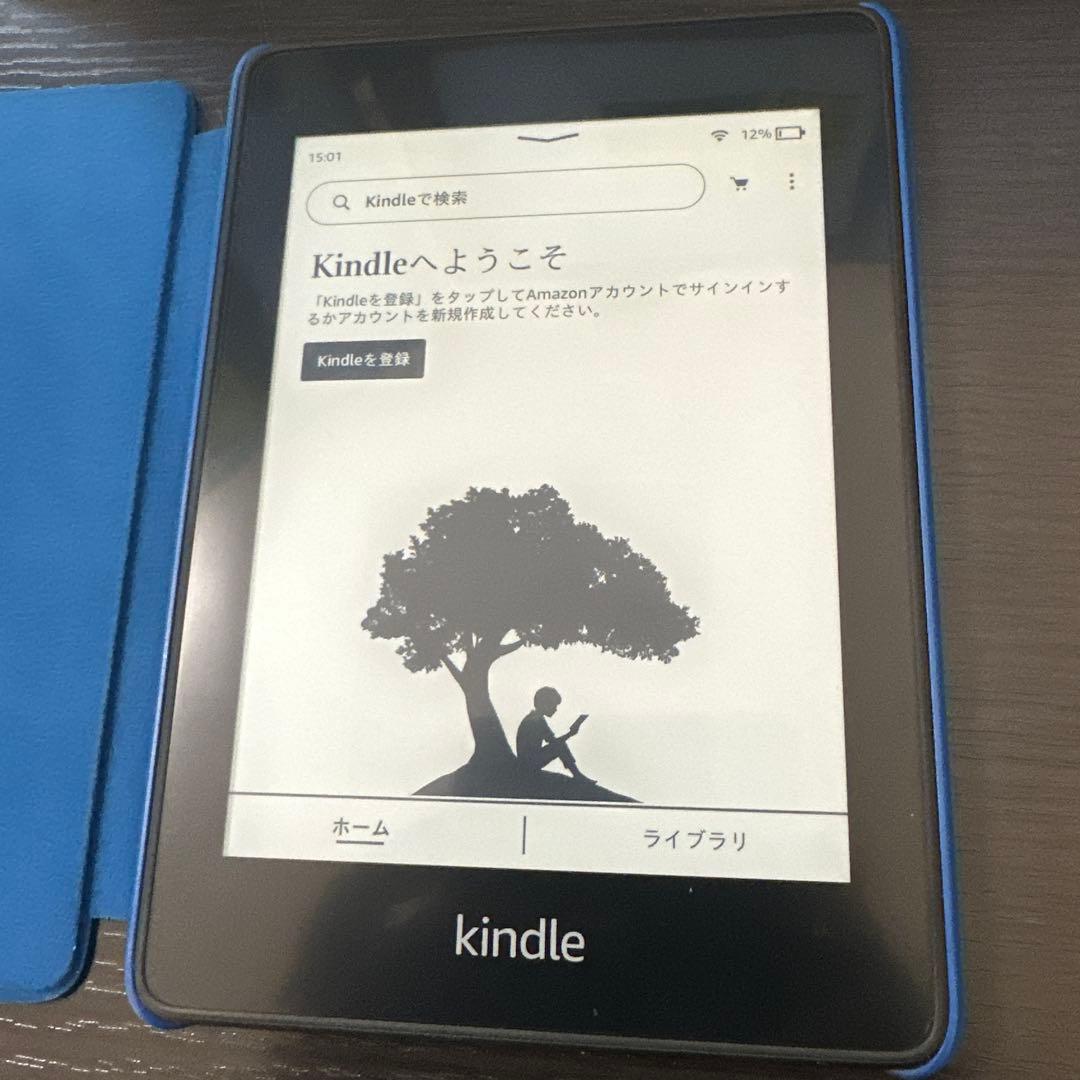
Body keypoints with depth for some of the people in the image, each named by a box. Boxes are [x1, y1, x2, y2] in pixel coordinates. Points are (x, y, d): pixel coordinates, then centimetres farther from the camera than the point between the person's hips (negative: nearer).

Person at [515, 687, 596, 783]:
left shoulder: (535, 717, 9)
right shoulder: (537, 721, -22)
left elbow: (550, 739, 12)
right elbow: (554, 741, -24)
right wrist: (571, 733, -18)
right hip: (530, 762, -10)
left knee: (561, 743, 8)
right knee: (560, 745, -16)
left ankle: (577, 774, 7)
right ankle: (577, 775, -5)